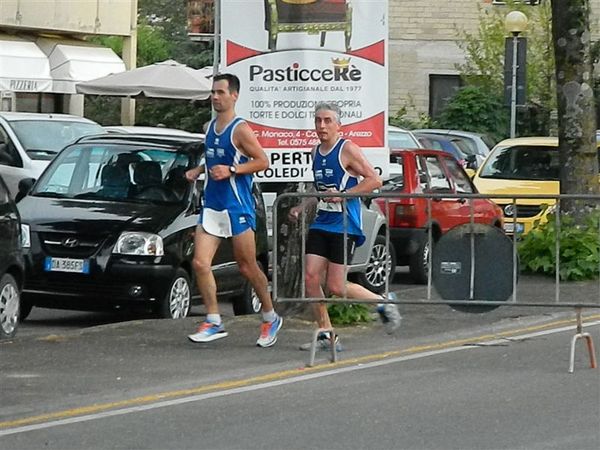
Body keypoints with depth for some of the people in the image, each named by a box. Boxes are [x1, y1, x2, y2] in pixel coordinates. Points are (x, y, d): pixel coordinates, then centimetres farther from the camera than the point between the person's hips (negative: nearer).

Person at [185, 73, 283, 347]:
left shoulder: (240, 130, -11)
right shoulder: (210, 128, 12)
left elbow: (263, 161, -12)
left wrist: (230, 170, -20)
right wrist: (198, 170, 8)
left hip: (238, 207, -7)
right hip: (211, 206, 7)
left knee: (247, 267, 3)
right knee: (200, 262, -6)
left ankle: (271, 318, 20)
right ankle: (213, 322, -2)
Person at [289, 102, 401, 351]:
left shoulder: (347, 149, -9)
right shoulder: (316, 152, 13)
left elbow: (374, 180, -13)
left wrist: (343, 195, -19)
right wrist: (302, 206, 13)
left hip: (344, 226, -7)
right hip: (321, 224, 7)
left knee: (335, 287, -8)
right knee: (311, 278, -6)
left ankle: (383, 304, 15)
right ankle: (325, 334, 4)